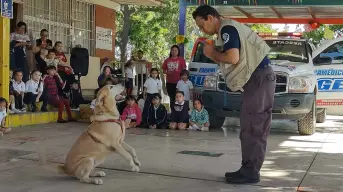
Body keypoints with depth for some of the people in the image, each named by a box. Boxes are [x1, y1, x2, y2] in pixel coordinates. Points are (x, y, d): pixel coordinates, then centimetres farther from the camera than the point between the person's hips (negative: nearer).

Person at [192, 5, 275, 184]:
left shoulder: (227, 28, -11)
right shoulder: (229, 29, 21)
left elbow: (233, 58, -24)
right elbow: (229, 61, 22)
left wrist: (213, 53, -7)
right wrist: (213, 55, 8)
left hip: (259, 78, -11)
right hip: (256, 79, 11)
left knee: (252, 127, -10)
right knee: (251, 127, 10)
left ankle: (250, 172, -7)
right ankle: (248, 169, 14)